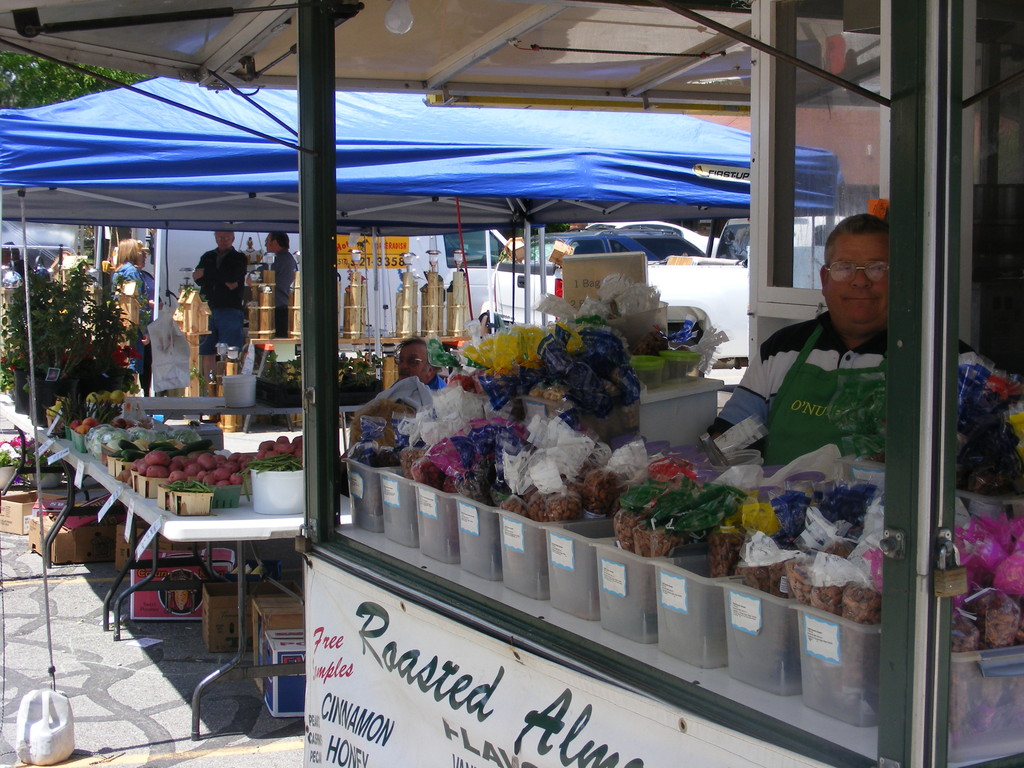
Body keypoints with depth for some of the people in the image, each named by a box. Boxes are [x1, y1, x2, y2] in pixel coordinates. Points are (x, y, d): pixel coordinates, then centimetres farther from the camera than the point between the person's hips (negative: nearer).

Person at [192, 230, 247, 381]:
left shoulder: (239, 258, 6)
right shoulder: (208, 257, 18)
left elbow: (233, 279, -10)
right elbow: (197, 278, 3)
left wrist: (208, 273, 0)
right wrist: (226, 282, -7)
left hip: (230, 311, -4)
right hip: (209, 311, 4)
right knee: (206, 351, 2)